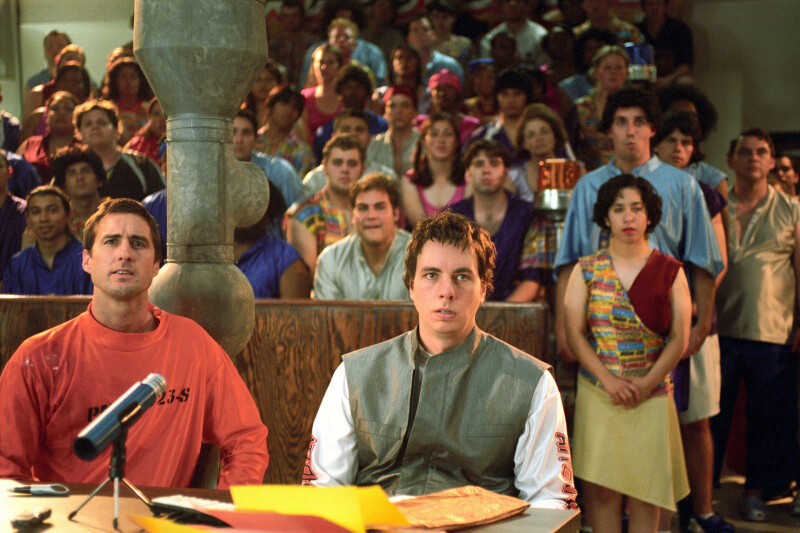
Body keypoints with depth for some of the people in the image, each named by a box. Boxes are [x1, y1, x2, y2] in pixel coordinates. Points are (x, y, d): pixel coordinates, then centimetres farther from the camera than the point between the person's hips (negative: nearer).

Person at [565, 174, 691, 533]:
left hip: (653, 395, 0)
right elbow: (574, 334, -1)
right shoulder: (586, 270, 5)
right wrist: (609, 381, -12)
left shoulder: (670, 272, 5)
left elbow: (679, 337, 0)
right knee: (601, 488, -3)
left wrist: (647, 383, -11)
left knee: (645, 489, 2)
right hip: (597, 392, 0)